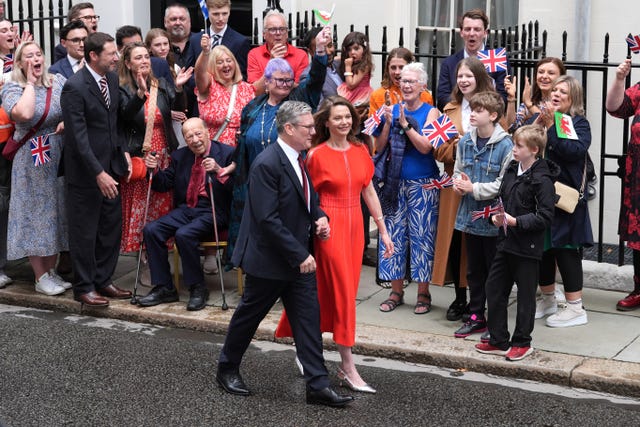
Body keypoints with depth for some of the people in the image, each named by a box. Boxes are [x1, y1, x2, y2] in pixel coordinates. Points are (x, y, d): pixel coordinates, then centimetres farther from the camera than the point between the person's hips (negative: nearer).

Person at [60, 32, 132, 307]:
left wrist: (123, 151, 7)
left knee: (112, 227, 13)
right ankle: (84, 287, 17)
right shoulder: (74, 88, -19)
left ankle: (103, 281, 27)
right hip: (85, 171, -7)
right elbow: (79, 137, -21)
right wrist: (98, 173, -24)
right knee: (85, 232, 4)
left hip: (110, 166, 7)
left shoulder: (112, 78, 5)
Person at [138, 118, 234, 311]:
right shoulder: (180, 156, 13)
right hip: (185, 209, 6)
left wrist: (218, 171, -29)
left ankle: (198, 288, -12)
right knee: (151, 230, -15)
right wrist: (155, 170, -4)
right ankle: (164, 288, -6)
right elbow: (164, 185, 16)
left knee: (184, 234, -31)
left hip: (212, 212, -6)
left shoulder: (227, 153, -4)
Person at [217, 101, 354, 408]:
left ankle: (318, 385, 6)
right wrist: (299, 255, -23)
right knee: (249, 315, 11)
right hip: (269, 259, -8)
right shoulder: (267, 164, -22)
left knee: (309, 319, 3)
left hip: (300, 258, 8)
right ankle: (227, 368, 31)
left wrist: (319, 218, 0)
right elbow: (268, 220, -26)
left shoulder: (299, 160, 6)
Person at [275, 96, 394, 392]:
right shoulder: (317, 155, -7)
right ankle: (349, 369, 0)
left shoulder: (360, 151, 7)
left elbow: (369, 191, 12)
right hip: (330, 226, -6)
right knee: (343, 293, -5)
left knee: (346, 293, 7)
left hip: (354, 226, 6)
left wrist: (383, 230, 12)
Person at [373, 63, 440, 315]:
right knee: (393, 235, 5)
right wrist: (388, 122, -10)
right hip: (395, 183, 4)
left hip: (423, 185, -4)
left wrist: (405, 123, -18)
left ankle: (423, 294, 9)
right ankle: (396, 292, 16)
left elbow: (426, 147, -15)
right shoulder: (393, 109, 7)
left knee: (421, 236, -1)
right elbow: (379, 147, 3)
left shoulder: (430, 112, -3)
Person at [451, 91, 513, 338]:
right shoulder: (465, 142, 5)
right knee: (474, 271, 16)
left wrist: (474, 188, -17)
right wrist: (458, 184, -4)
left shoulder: (505, 145, -15)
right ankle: (476, 317, 28)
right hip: (470, 216, 6)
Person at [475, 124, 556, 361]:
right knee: (494, 288, 10)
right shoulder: (511, 170, 8)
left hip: (527, 247, -8)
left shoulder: (542, 179, -15)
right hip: (506, 242, 8)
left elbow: (544, 216, -18)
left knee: (526, 295, 6)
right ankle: (498, 341, 20)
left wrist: (515, 221, -24)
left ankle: (522, 342, 19)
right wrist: (497, 216, -1)